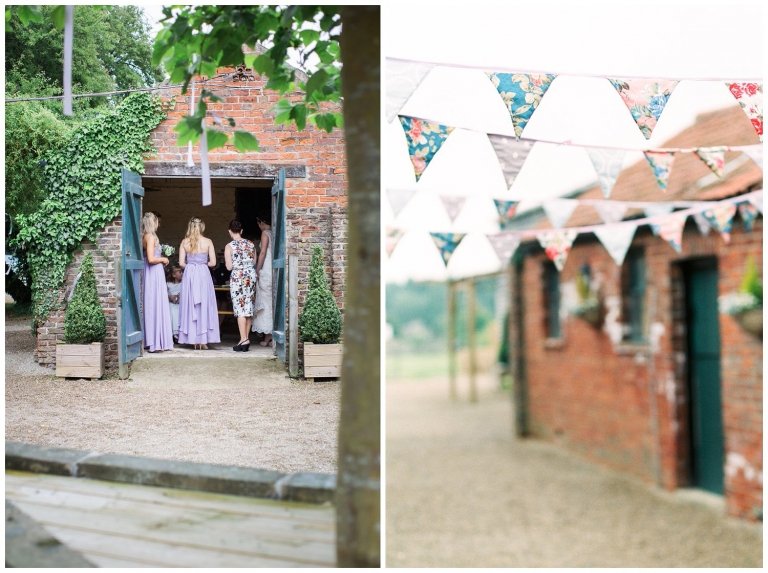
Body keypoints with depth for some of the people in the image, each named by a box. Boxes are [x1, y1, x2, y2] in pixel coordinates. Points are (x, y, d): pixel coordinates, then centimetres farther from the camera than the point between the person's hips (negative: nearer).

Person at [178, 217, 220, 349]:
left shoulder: (185, 242, 0)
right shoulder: (208, 242, -3)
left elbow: (181, 263, -2)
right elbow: (213, 262, -4)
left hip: (189, 275, 1)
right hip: (203, 274, -1)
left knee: (190, 305, 8)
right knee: (204, 305, 5)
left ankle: (193, 339, 8)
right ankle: (203, 340, 4)